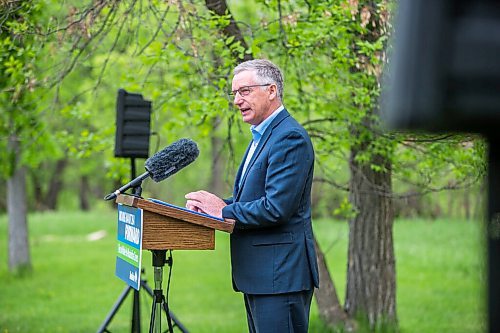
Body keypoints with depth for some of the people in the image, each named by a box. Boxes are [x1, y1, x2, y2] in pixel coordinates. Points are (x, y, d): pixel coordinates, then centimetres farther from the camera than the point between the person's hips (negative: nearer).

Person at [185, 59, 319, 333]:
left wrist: (223, 211, -12)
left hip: (280, 275, -10)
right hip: (257, 274, 10)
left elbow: (277, 207, -22)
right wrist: (212, 205, 3)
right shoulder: (261, 136, 19)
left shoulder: (290, 137, -15)